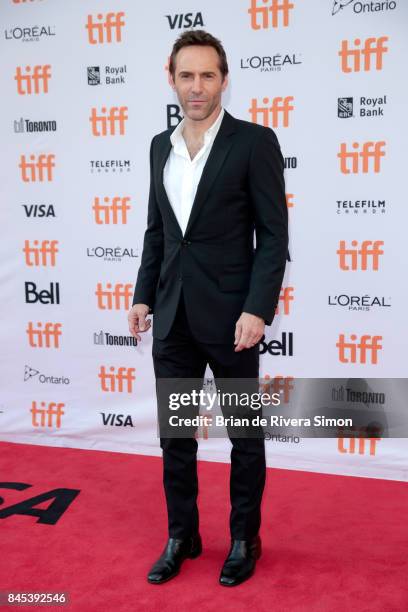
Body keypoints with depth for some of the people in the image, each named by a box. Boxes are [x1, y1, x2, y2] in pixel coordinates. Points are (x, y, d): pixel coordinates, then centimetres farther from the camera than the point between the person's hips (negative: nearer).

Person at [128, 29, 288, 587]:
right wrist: (144, 296, 9)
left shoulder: (254, 141, -7)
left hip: (230, 314, -5)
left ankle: (245, 540, 28)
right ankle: (182, 536, 30)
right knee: (175, 434, 12)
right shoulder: (161, 146, 10)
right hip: (173, 315, 5)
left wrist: (258, 310, -18)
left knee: (245, 434, 10)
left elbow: (274, 234, -10)